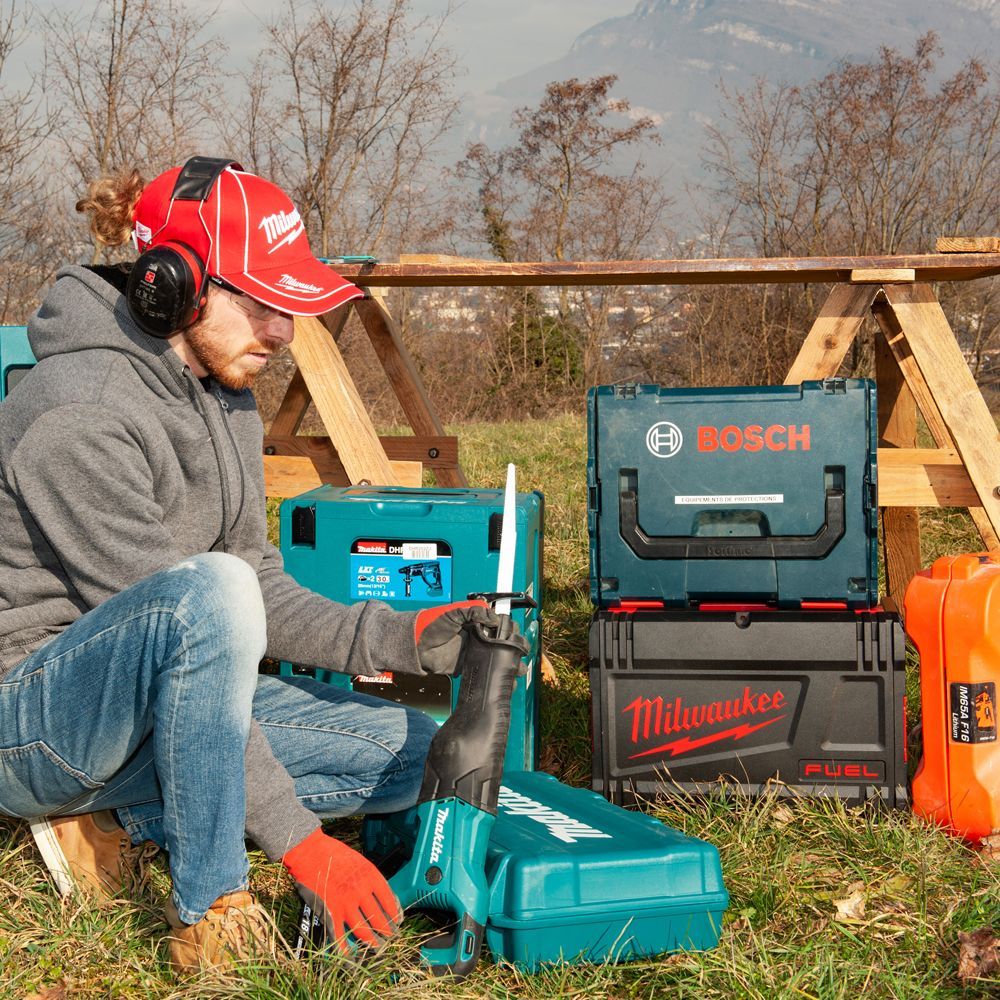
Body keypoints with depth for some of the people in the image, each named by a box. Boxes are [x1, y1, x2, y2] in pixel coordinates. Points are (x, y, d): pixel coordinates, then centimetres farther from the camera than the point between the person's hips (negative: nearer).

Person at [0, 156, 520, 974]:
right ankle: (209, 912, -24)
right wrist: (299, 838, -27)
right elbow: (194, 609, -28)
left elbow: (262, 587, 7)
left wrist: (395, 638, -9)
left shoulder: (224, 393, 5)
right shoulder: (81, 415, -24)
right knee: (211, 589, -38)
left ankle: (111, 820, 0)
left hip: (149, 712, 9)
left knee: (415, 756, 0)